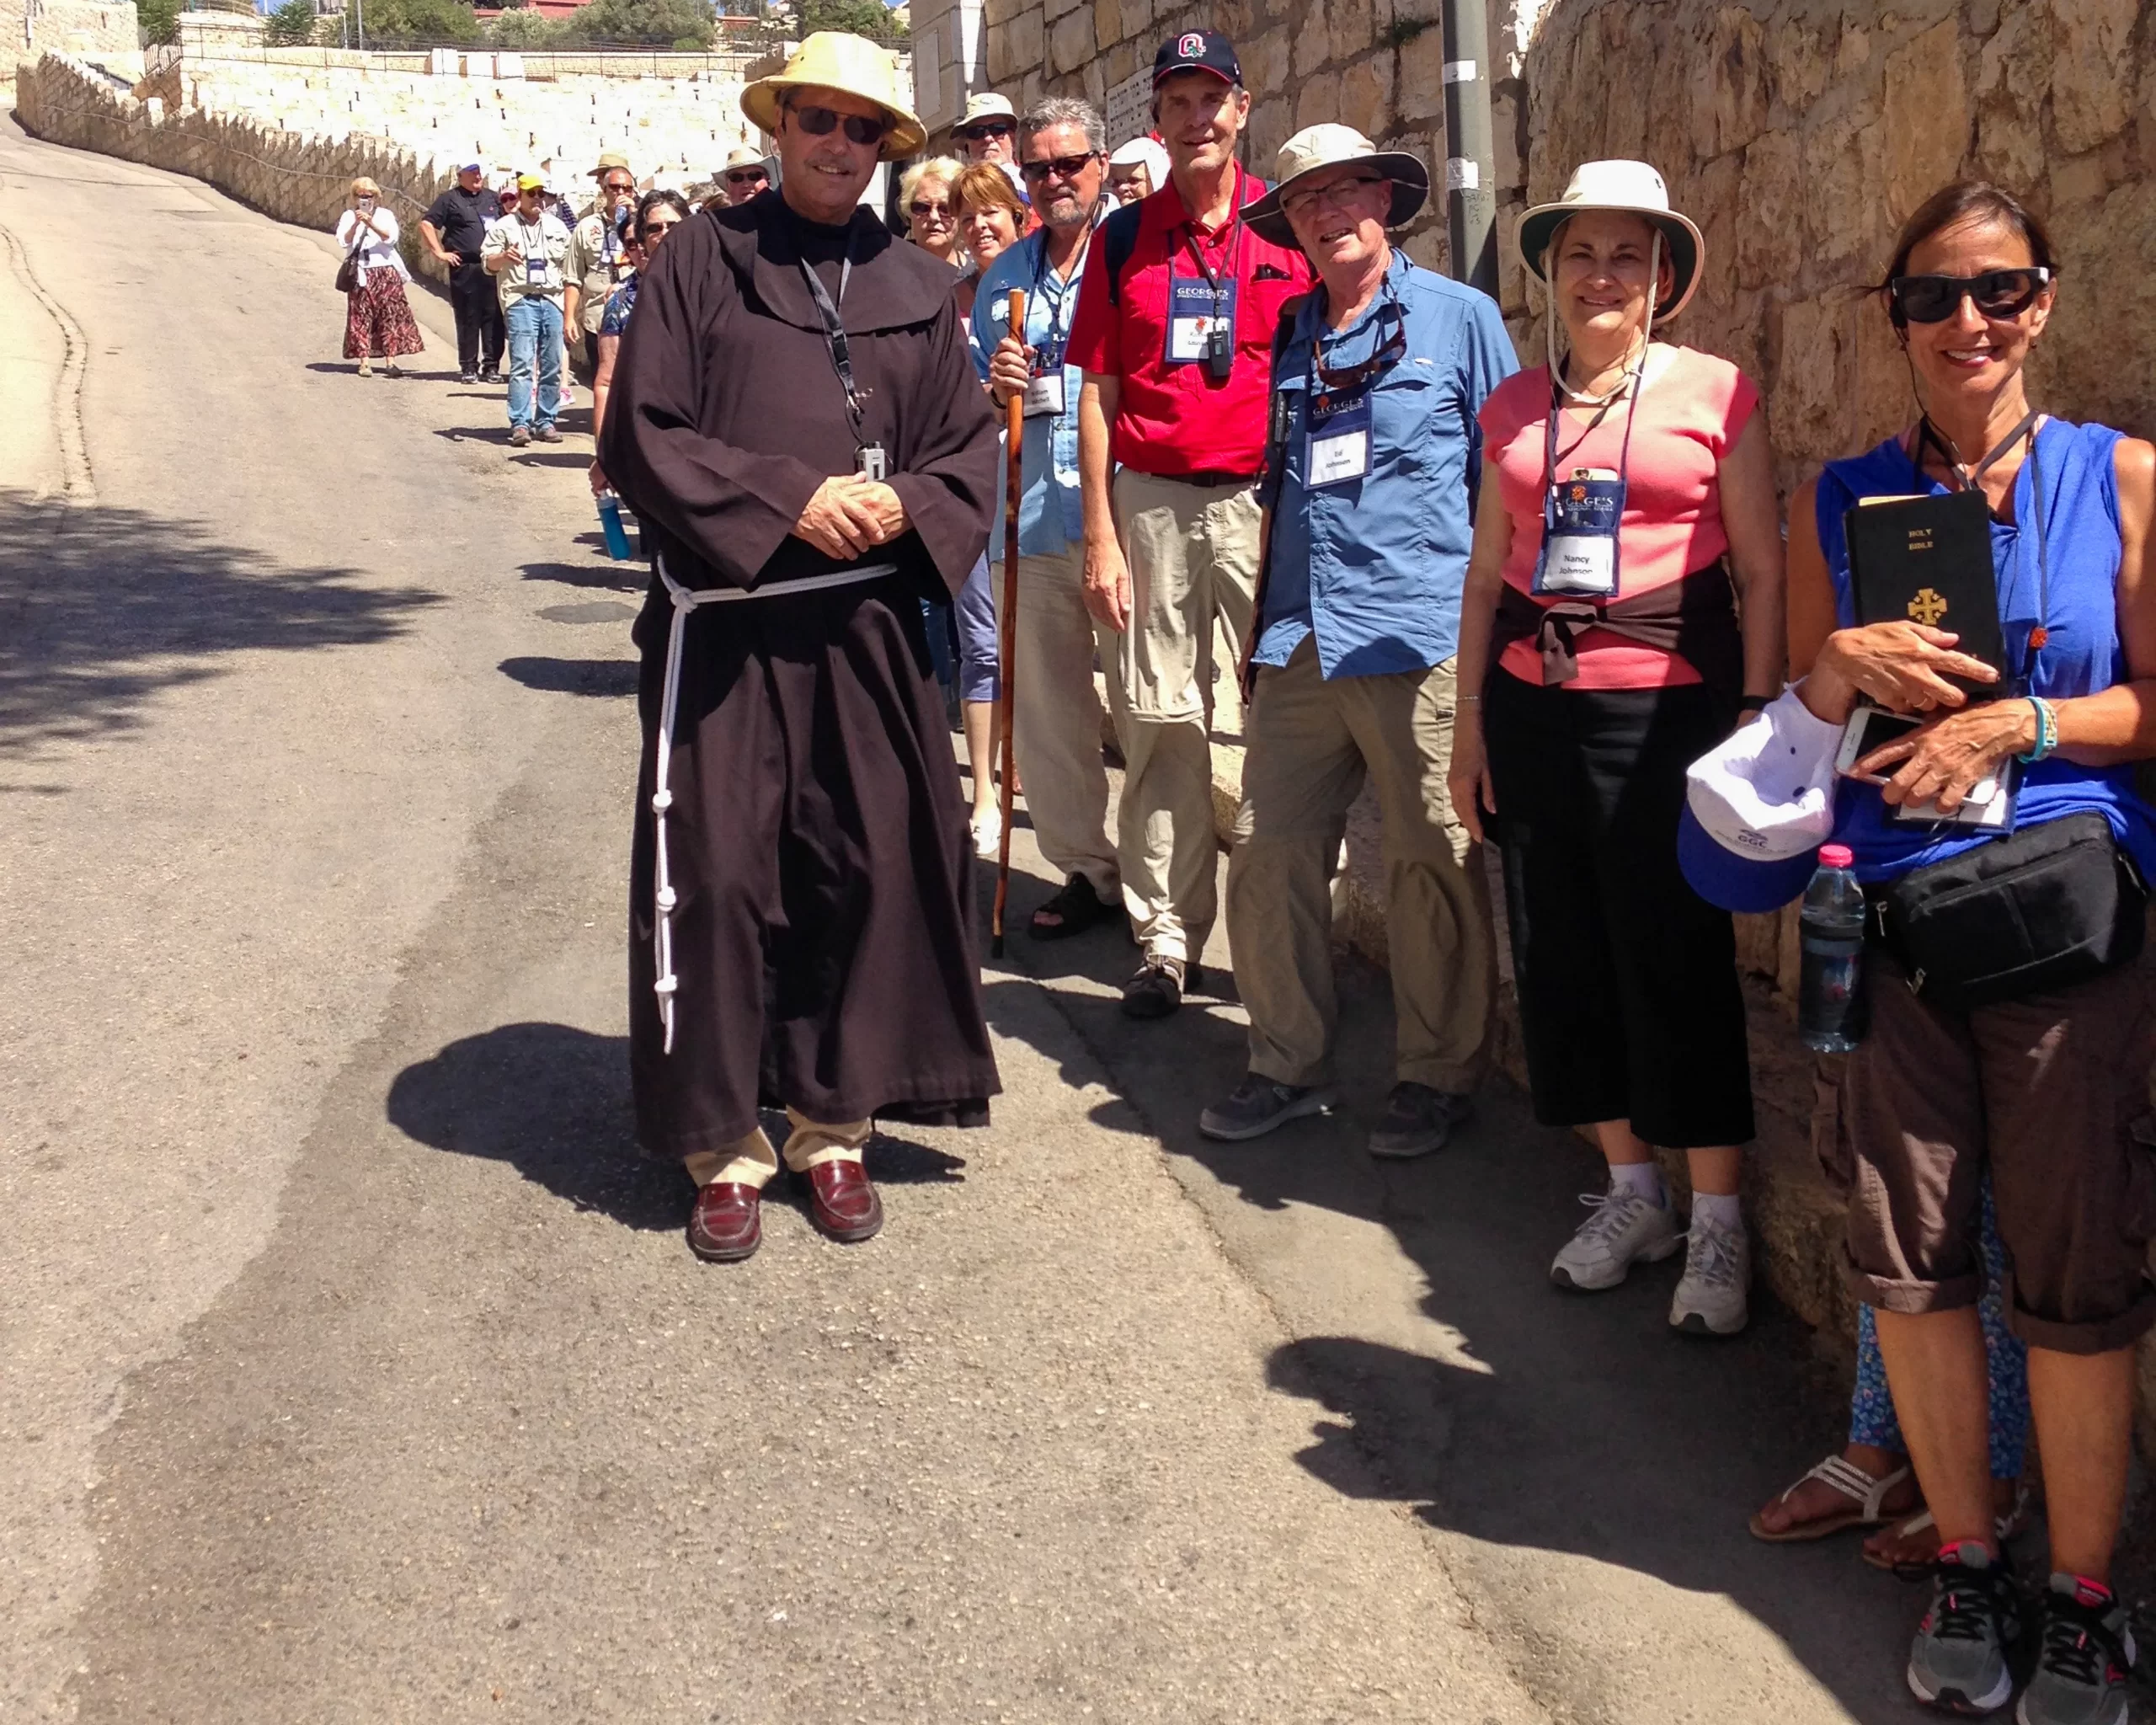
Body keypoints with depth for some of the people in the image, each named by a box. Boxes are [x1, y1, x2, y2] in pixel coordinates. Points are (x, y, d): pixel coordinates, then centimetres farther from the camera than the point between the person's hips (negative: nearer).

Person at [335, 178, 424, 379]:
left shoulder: (385, 215, 8)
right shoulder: (348, 217, 8)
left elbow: (390, 237, -9)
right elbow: (343, 241, -6)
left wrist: (371, 223, -22)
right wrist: (356, 224, -21)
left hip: (385, 272, 0)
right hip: (361, 274, 0)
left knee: (390, 316, -5)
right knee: (361, 317, -4)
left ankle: (391, 360, -5)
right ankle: (364, 361, -4)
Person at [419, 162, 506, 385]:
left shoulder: (492, 198, 16)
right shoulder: (450, 199, 1)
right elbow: (426, 224, -3)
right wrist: (439, 252, -7)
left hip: (493, 267, 4)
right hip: (465, 268, -4)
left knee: (494, 318, 1)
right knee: (468, 319, 0)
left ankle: (491, 366, 8)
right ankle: (468, 367, 6)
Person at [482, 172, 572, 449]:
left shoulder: (557, 227, 18)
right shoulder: (505, 226, 6)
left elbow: (568, 261, 25)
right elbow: (488, 262, 0)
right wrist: (504, 256, -21)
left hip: (552, 300, 4)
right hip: (521, 300, -4)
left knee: (551, 366, 3)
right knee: (522, 364, -13)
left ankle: (545, 422, 10)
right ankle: (520, 424, -16)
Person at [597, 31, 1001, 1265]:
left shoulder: (919, 289, 11)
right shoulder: (701, 263, 2)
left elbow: (969, 453, 10)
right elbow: (643, 435, -4)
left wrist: (902, 506, -11)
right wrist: (788, 502, -14)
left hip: (869, 627, 3)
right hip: (724, 623, -2)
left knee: (872, 867, 4)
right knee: (718, 875, 0)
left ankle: (834, 1125, 19)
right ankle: (725, 1145, 12)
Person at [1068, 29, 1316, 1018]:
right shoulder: (1124, 238, 8)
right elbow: (1098, 393, 7)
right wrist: (1100, 538, 1)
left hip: (1270, 499, -1)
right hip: (1152, 503, 1)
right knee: (1161, 725, 4)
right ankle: (1167, 938, 11)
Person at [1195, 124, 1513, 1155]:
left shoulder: (1458, 317, 5)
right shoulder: (1292, 338, 17)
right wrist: (1264, 629, 17)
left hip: (1420, 642, -5)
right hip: (1299, 643, 5)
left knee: (1433, 867, 1)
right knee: (1268, 855, 3)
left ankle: (1437, 1078, 14)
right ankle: (1289, 1066, 17)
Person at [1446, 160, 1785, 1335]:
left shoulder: (1714, 391, 0)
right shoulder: (1513, 407, 11)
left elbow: (1763, 565, -1)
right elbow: (1487, 571, 14)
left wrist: (1759, 712, -8)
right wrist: (1470, 719, 11)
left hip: (1668, 701, -4)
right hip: (1533, 704, 5)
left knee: (1678, 956, -3)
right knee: (1560, 956, 8)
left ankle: (1718, 1220, 10)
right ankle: (1630, 1191, 23)